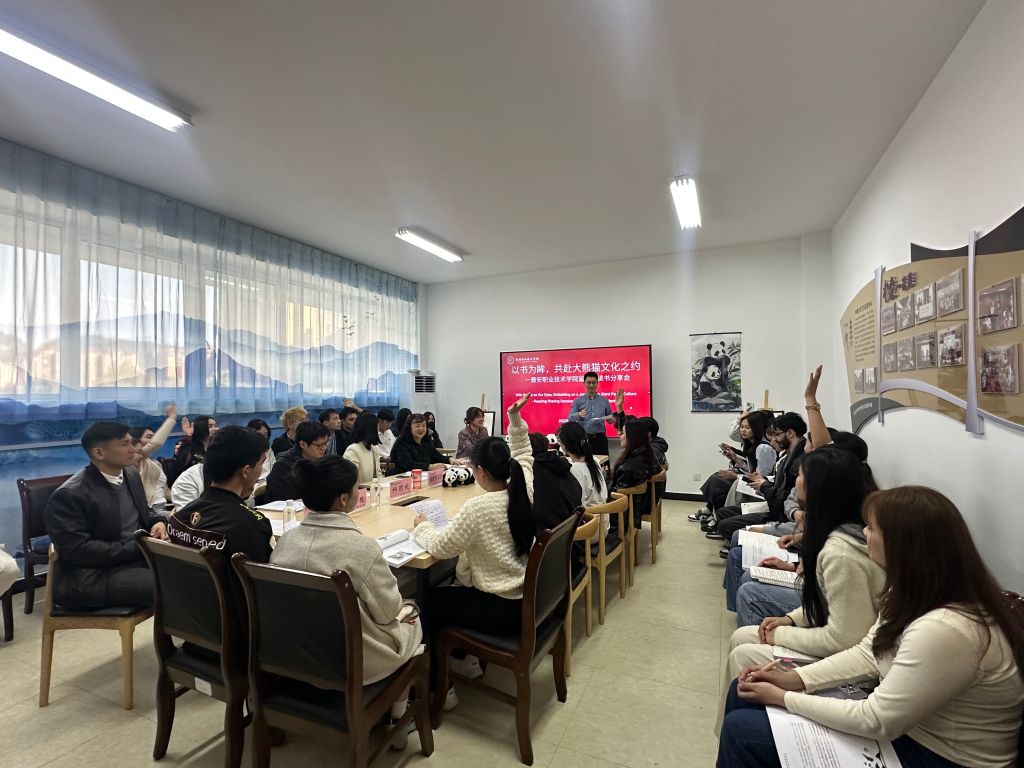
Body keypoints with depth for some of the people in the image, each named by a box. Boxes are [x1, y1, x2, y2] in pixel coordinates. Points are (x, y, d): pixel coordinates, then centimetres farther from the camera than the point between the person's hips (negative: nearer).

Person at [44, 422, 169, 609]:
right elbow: (78, 550, -18)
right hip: (94, 575, -8)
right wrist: (136, 548, -20)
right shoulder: (70, 495, -14)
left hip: (141, 556, 8)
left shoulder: (131, 474, 8)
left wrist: (157, 522, -2)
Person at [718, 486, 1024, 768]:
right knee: (745, 691, 5)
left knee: (741, 730, -10)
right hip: (901, 723, 8)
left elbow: (877, 722, -27)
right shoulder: (917, 593, -4)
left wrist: (784, 697, -16)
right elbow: (867, 654, 5)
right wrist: (794, 679, -6)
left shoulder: (944, 629, -34)